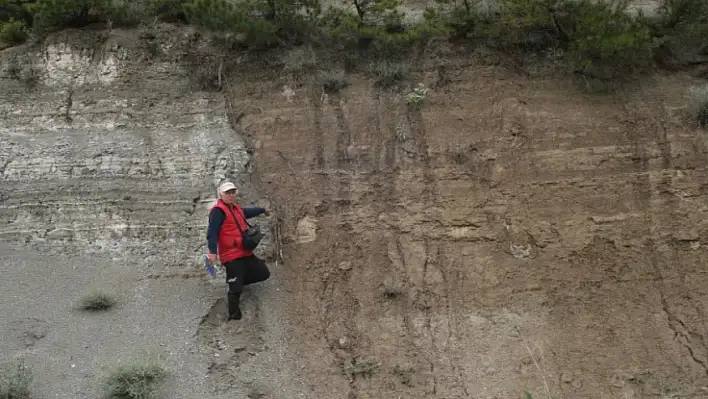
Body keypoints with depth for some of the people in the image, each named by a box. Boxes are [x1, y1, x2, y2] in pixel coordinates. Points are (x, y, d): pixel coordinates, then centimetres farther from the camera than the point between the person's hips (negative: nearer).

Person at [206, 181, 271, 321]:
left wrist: (262, 210, 53)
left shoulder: (236, 208, 14)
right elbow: (212, 232, -22)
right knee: (236, 288, -7)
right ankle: (234, 314, 8)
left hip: (245, 253, 9)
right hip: (231, 256, -9)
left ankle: (237, 281, 31)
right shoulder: (218, 211, -14)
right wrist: (212, 252, -31)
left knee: (263, 273, 13)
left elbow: (247, 212, 37)